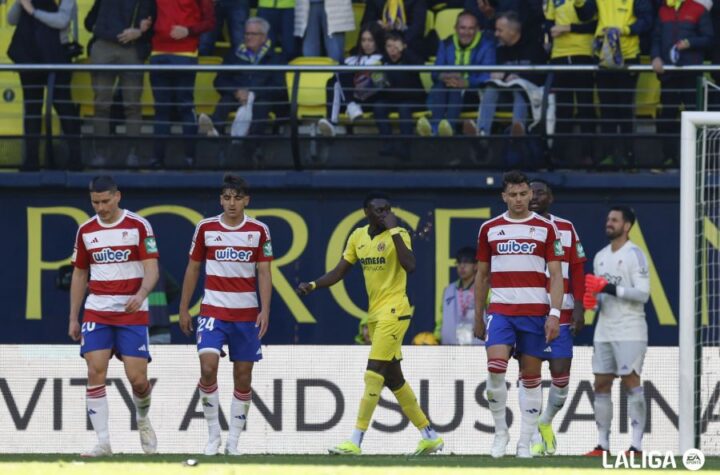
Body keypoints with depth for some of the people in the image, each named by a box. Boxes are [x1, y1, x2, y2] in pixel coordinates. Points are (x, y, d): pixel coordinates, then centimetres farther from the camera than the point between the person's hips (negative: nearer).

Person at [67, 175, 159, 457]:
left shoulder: (139, 226, -4)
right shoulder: (86, 231, 8)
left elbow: (151, 268, -9)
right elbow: (79, 275, 16)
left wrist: (141, 294, -30)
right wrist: (73, 318, 14)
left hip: (132, 312, -3)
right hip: (96, 312, 3)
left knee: (137, 378, -5)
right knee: (95, 372, -11)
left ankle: (143, 421, 27)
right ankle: (103, 442, -9)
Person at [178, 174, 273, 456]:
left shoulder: (259, 231, 2)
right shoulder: (206, 228, 2)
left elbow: (264, 273, 2)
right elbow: (193, 269, 9)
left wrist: (265, 310, -9)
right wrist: (184, 309, 9)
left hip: (247, 313, 1)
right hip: (213, 310, -1)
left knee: (243, 376, 3)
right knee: (208, 366, -19)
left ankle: (233, 441, 13)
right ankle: (213, 435, -7)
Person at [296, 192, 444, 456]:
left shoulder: (398, 235, -10)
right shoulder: (358, 237, 9)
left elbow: (410, 266, -27)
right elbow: (340, 272, 14)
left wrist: (394, 231, -23)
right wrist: (312, 286, -1)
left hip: (393, 312, -8)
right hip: (375, 314, 8)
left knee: (374, 374, -12)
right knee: (393, 378, 11)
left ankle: (355, 442, -13)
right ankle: (429, 436, 21)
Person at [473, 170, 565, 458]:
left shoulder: (546, 228, 3)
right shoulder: (489, 229, 8)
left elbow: (556, 274, 0)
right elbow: (482, 275, 15)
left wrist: (555, 314, -11)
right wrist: (478, 318, 13)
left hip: (535, 312, 0)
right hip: (500, 310, 0)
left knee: (531, 377, 2)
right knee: (495, 367, -19)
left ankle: (525, 443, 9)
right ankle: (500, 431, -2)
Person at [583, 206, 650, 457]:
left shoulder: (635, 255, -7)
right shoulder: (600, 257, 16)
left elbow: (643, 294, -14)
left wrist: (611, 289, -22)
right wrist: (592, 301, 1)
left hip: (629, 331, -7)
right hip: (604, 331, 7)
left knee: (631, 382, -9)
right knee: (601, 385, 4)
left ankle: (636, 445, -10)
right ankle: (602, 444, 7)